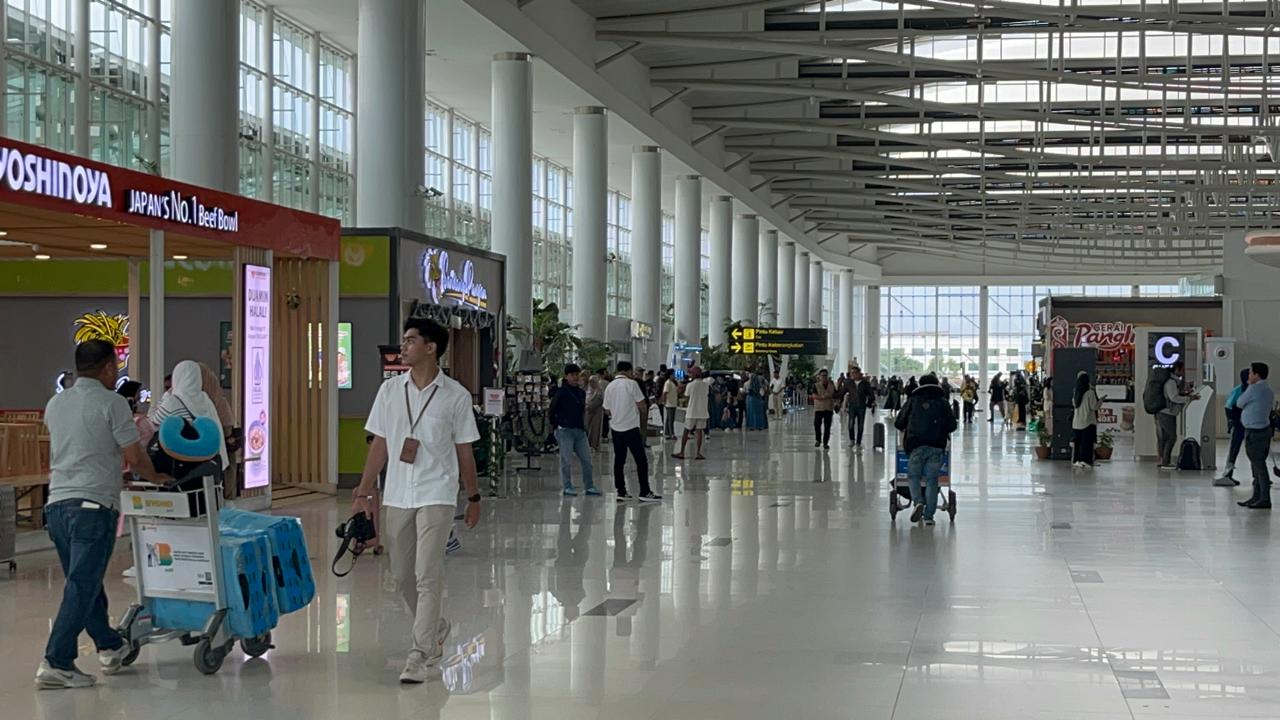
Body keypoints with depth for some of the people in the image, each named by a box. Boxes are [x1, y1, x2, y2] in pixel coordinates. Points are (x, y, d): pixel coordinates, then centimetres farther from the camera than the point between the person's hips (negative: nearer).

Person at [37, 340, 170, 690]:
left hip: (57, 503, 7)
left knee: (85, 582, 17)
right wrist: (155, 478, 13)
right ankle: (56, 663, -10)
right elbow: (134, 456, -6)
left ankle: (110, 647, 29)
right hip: (93, 505, -7)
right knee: (82, 588, -6)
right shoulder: (111, 403, -6)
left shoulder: (55, 404, 15)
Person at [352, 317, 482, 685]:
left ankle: (419, 656, -9)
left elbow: (464, 451, 3)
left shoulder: (455, 395, -4)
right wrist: (363, 493, 6)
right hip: (396, 496, 4)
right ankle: (436, 628, 36)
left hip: (436, 494, -4)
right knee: (401, 575, 12)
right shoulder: (390, 390, 5)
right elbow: (379, 444, 9)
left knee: (427, 576, -11)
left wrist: (473, 497, 6)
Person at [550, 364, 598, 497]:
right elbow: (552, 409, -4)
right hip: (565, 430, -6)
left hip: (580, 430, 6)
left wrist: (583, 426, 14)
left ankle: (589, 486, 12)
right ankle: (567, 487, 7)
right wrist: (557, 423, -3)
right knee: (566, 460, -1)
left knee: (586, 458, 5)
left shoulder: (581, 392, 12)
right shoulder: (561, 392, -7)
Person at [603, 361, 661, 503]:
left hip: (615, 428, 5)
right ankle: (645, 493, -3)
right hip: (631, 427, -5)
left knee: (619, 461, 10)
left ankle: (621, 492, 8)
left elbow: (607, 410, 12)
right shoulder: (631, 384, -8)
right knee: (641, 461, -1)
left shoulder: (609, 387, 6)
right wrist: (644, 414, 14)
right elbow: (641, 405, -7)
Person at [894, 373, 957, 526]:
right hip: (937, 446, 1)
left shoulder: (913, 400, 11)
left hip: (916, 445, -1)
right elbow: (952, 425, 9)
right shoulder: (943, 402, 12)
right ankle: (929, 515, 0)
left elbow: (899, 423, 12)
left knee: (913, 476, 10)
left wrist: (907, 430, 33)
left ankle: (918, 502, -16)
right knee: (932, 479, 6)